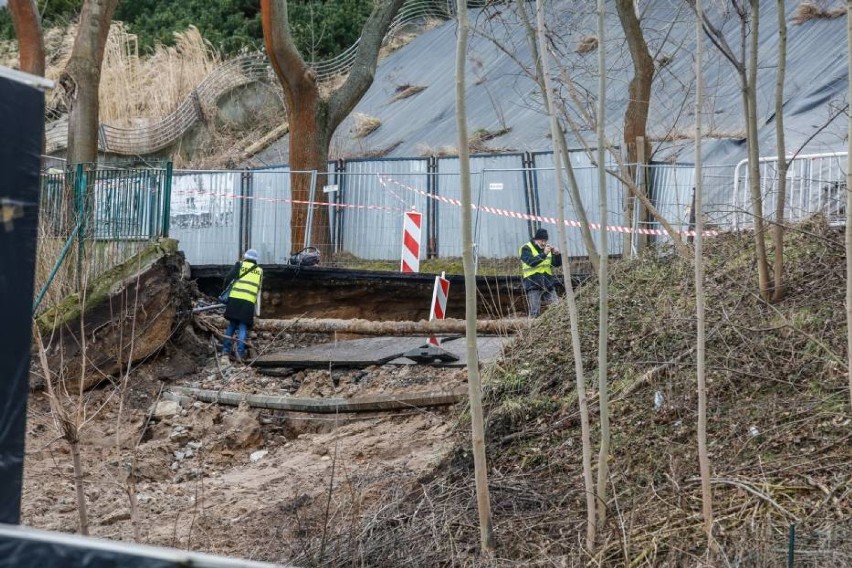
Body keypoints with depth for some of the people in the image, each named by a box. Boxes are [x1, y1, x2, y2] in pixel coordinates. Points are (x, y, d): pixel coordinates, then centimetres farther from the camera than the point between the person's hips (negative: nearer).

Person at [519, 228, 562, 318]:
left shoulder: (547, 248, 15)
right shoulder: (526, 248, -2)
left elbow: (557, 264, 13)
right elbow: (531, 262, -19)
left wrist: (557, 254, -6)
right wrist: (544, 254, -26)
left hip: (548, 284, 5)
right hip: (533, 284, -5)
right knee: (535, 312, -7)